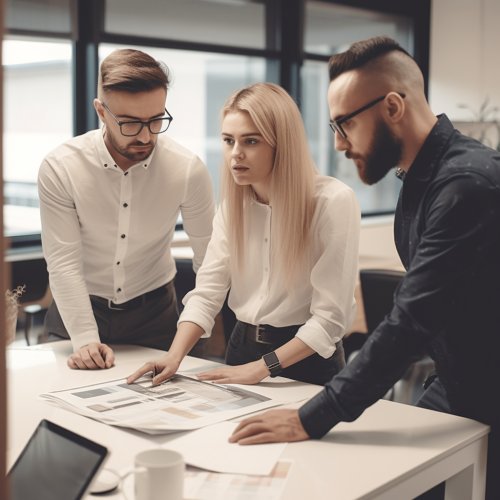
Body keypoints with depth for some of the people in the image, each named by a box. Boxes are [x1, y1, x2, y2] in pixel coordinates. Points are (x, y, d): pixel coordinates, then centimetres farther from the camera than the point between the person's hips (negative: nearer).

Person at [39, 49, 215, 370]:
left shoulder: (188, 169, -16)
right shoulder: (59, 169, -18)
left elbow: (210, 261, -8)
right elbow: (63, 262, -17)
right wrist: (85, 339, -23)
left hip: (154, 312, 1)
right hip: (79, 308, 0)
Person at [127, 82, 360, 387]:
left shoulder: (334, 201, -15)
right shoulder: (233, 202, 4)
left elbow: (331, 316, -15)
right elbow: (208, 290, 0)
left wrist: (263, 367, -18)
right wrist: (175, 356, -15)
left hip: (307, 361, -4)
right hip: (243, 348, 5)